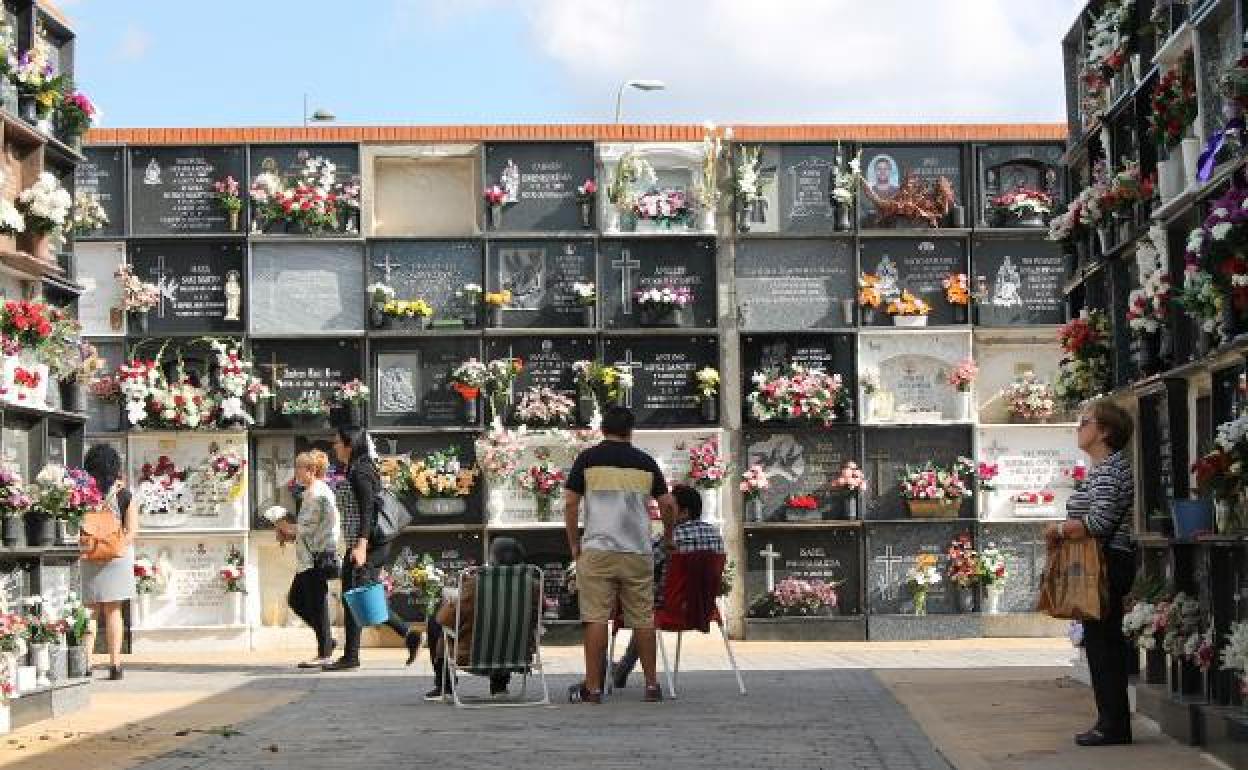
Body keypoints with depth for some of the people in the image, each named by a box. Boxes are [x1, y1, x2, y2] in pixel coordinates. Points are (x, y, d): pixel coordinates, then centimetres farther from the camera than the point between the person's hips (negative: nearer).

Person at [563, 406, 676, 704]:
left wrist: (573, 544, 8)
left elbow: (570, 504, -2)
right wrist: (668, 537, 25)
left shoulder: (588, 458, 2)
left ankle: (593, 688, -1)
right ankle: (652, 685, 12)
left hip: (598, 549, -2)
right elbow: (668, 505, 8)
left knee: (596, 618, -2)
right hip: (638, 552, 2)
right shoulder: (646, 462, 9)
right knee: (643, 618, 8)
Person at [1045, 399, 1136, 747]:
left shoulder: (1110, 469, -15)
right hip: (1105, 565, 11)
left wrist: (1059, 530, -11)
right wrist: (1063, 531, 7)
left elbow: (1099, 522, -24)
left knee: (1102, 640, -7)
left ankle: (1113, 725, -3)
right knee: (1105, 640, 12)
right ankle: (1113, 721, 17)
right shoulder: (1101, 468, 18)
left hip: (1108, 564, -11)